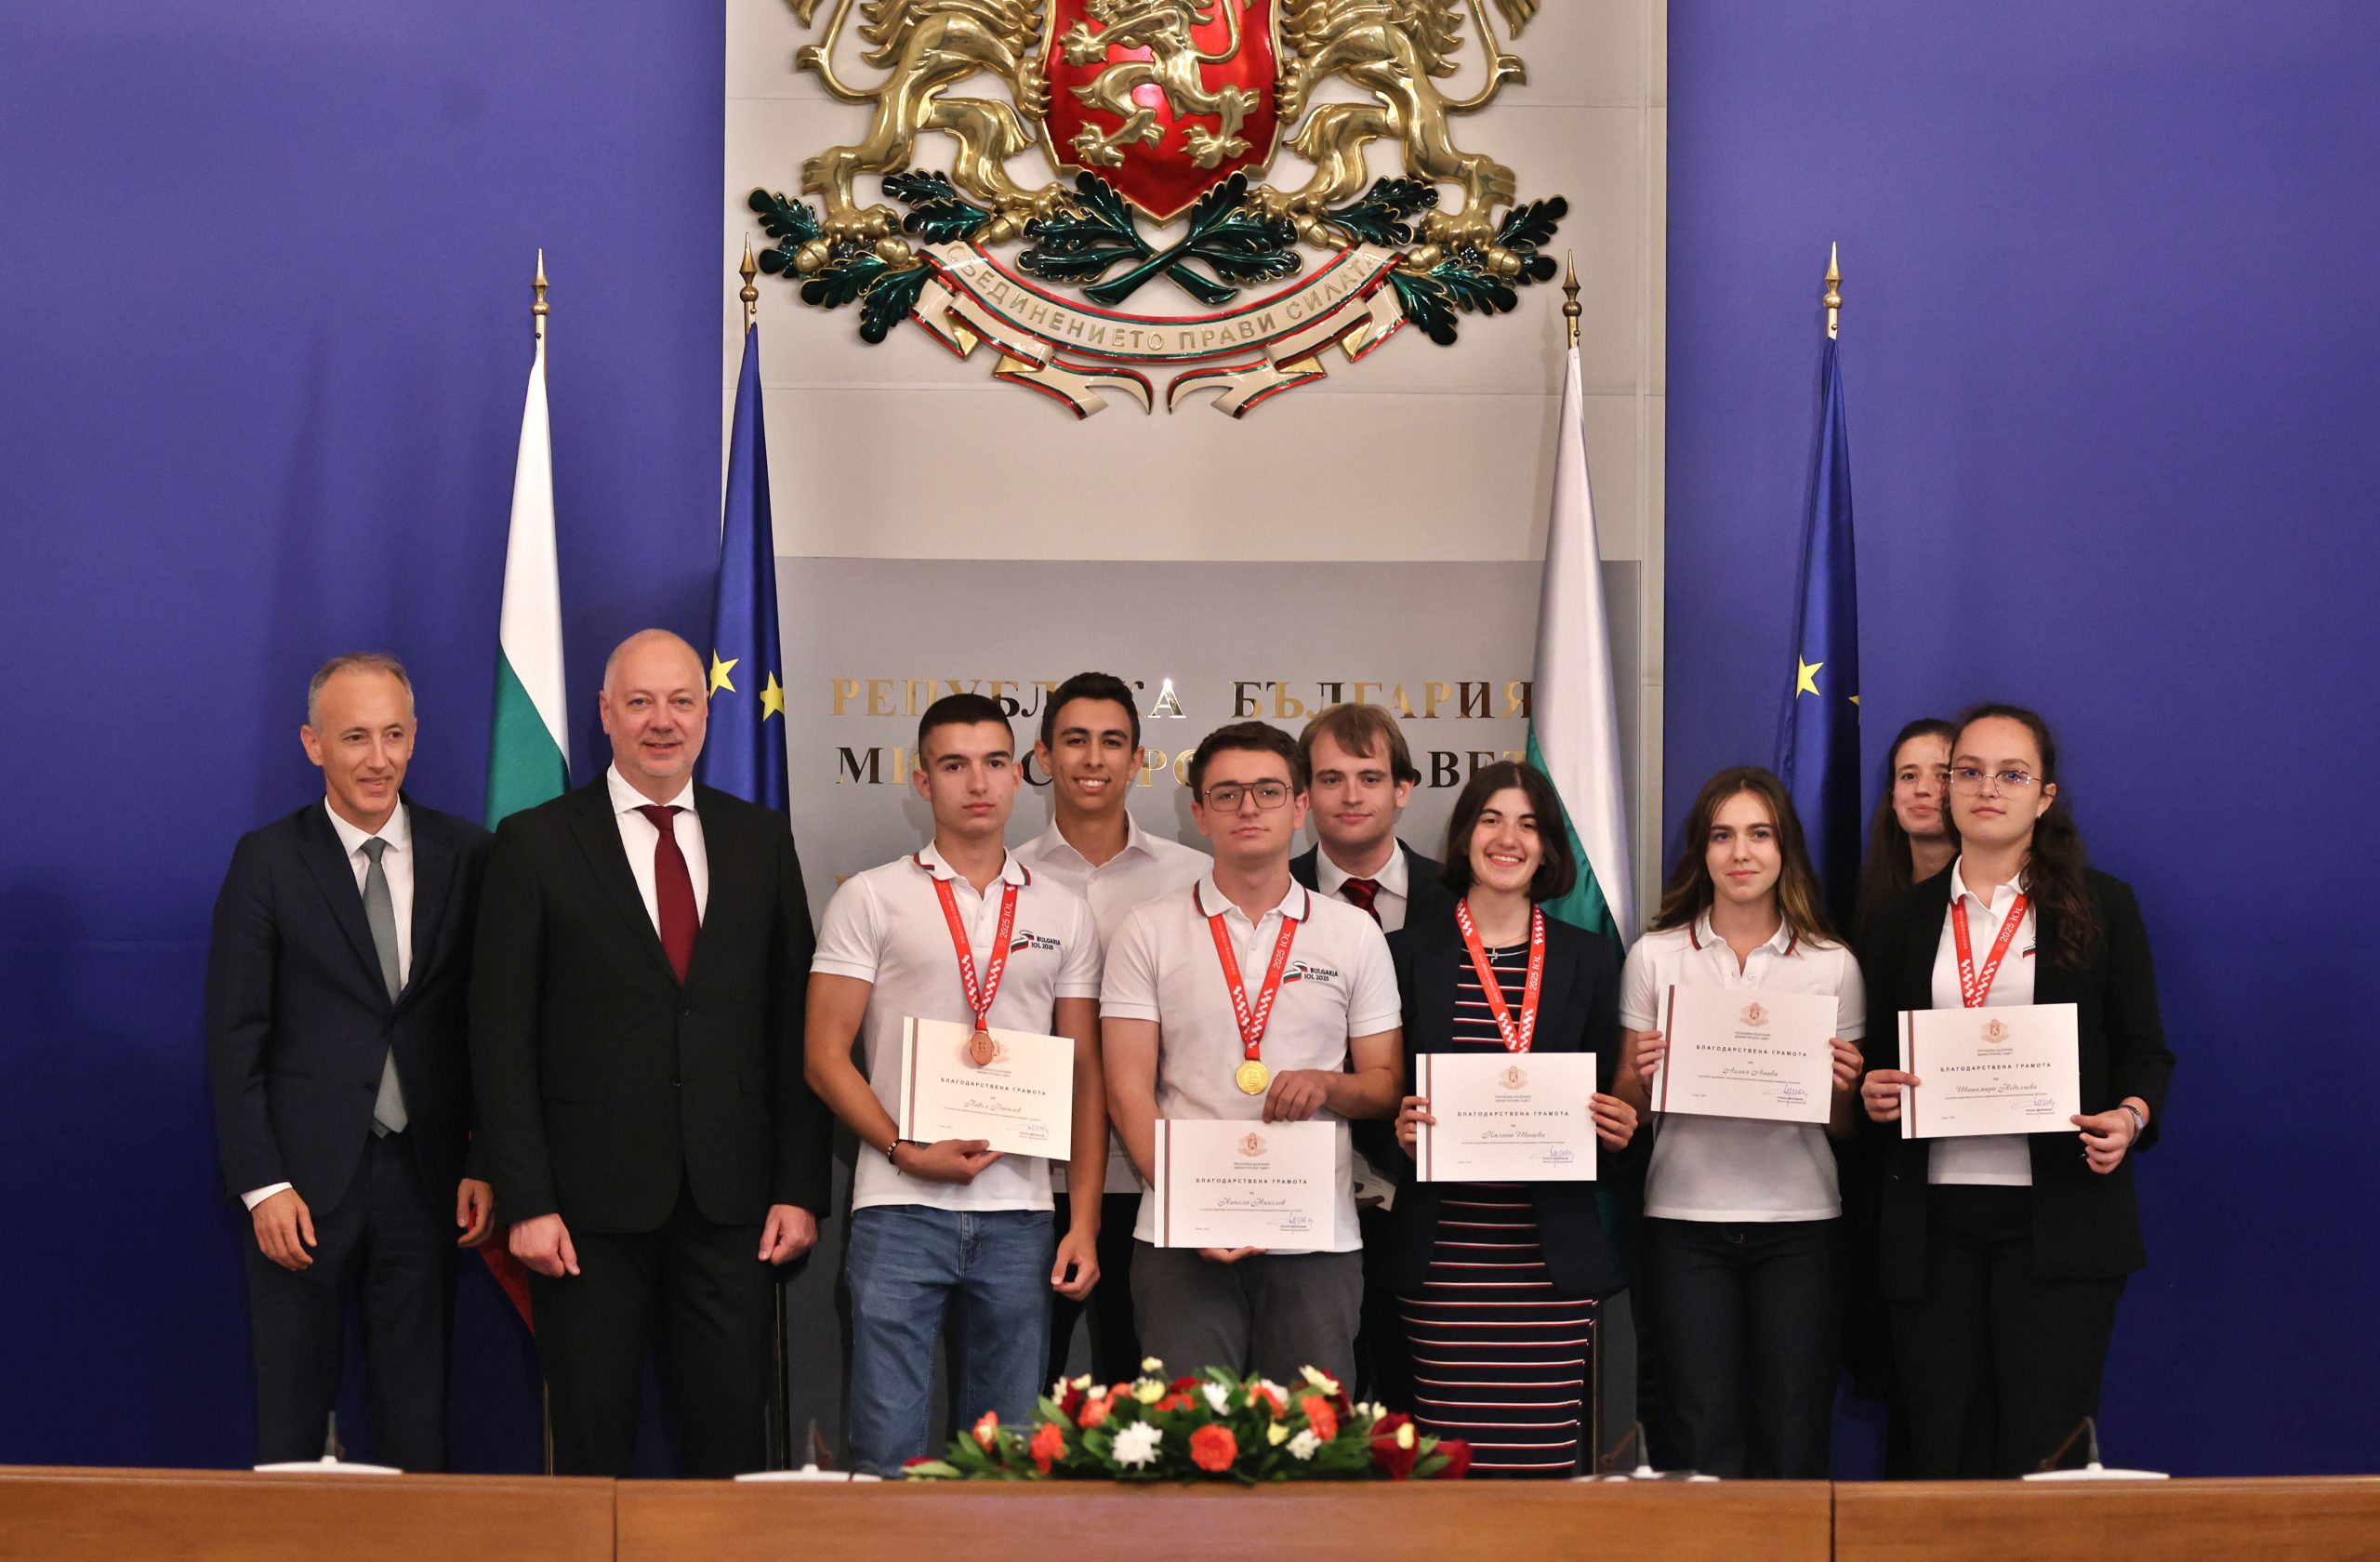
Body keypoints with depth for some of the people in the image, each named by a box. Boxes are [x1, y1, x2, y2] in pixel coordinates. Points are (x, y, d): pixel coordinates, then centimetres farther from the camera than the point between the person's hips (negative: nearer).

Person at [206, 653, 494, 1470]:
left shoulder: (464, 854, 4)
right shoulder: (267, 861, -1)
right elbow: (234, 1038, -2)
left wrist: (485, 1165, -1)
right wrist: (262, 1185, -9)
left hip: (425, 1178, 2)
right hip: (305, 1180, -2)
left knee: (417, 1417, 8)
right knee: (291, 1414, 5)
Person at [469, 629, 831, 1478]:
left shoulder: (762, 841, 9)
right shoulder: (535, 843, 1)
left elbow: (795, 1026, 9)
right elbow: (502, 1037, -3)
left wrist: (800, 1187, 2)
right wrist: (525, 1202, -9)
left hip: (732, 1198, 2)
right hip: (590, 1203, -2)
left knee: (733, 1437, 4)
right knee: (593, 1445, 5)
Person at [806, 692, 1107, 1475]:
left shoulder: (1062, 913, 12)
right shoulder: (871, 899, 4)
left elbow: (1086, 1077, 11)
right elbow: (826, 1058, 0)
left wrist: (1085, 1222, 3)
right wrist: (907, 1152, -13)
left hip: (1019, 1213, 3)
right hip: (900, 1208, -3)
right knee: (887, 1448, -4)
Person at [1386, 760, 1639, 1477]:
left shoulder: (1589, 958, 12)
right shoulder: (1410, 951, 7)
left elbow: (1610, 1093, 15)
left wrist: (1618, 1129, -6)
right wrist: (1397, 1128, -12)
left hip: (1552, 1253, 1)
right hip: (1442, 1255, -1)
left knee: (1546, 1456, -3)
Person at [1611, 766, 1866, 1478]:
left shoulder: (1833, 964, 6)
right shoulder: (1656, 955, 6)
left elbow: (1844, 1127, 10)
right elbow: (1628, 1108, 9)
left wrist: (1842, 1087, -11)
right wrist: (1642, 1074, -11)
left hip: (1798, 1218, 0)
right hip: (1686, 1216, 0)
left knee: (1793, 1440, 0)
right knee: (1701, 1437, -2)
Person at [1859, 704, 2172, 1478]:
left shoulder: (2101, 906, 7)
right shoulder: (1902, 921, 14)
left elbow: (2144, 1048, 6)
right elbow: (1876, 1059, 18)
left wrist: (2130, 1116, -14)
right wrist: (1873, 1093, -4)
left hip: (2058, 1214, -2)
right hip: (1932, 1218, 2)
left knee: (2043, 1449, -4)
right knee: (1941, 1449, 2)